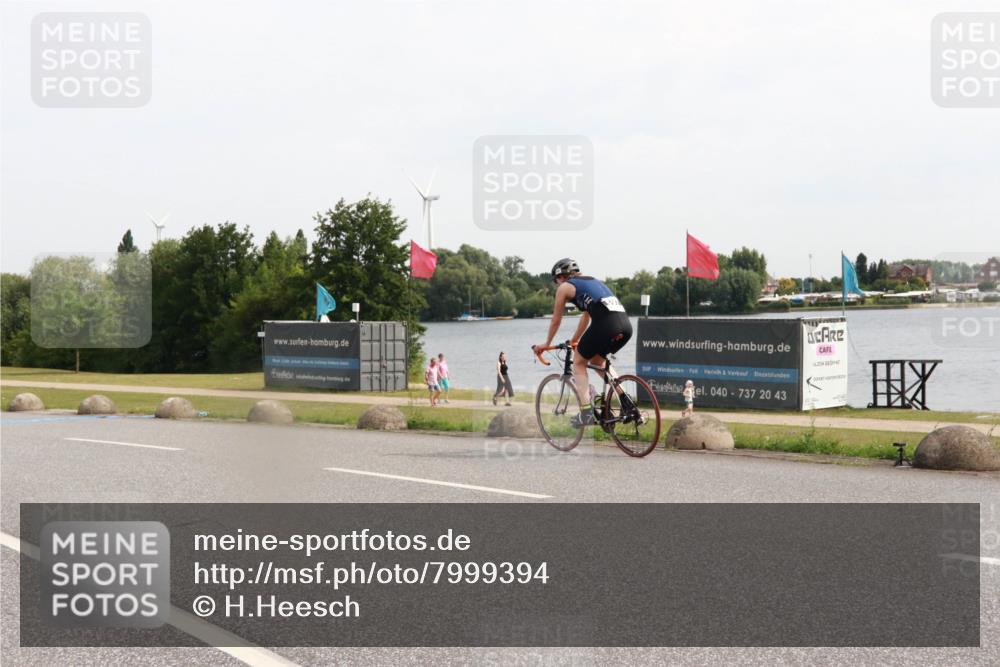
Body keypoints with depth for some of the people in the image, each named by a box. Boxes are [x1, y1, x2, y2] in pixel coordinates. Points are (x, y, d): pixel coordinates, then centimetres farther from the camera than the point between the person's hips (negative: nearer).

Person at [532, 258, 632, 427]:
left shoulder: (564, 287, 14)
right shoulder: (592, 281, 34)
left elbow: (556, 320, 23)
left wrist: (547, 343, 38)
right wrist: (574, 341, 55)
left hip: (605, 324, -7)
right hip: (626, 325, 7)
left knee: (579, 362, 14)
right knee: (597, 360, 29)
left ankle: (586, 412, 1)